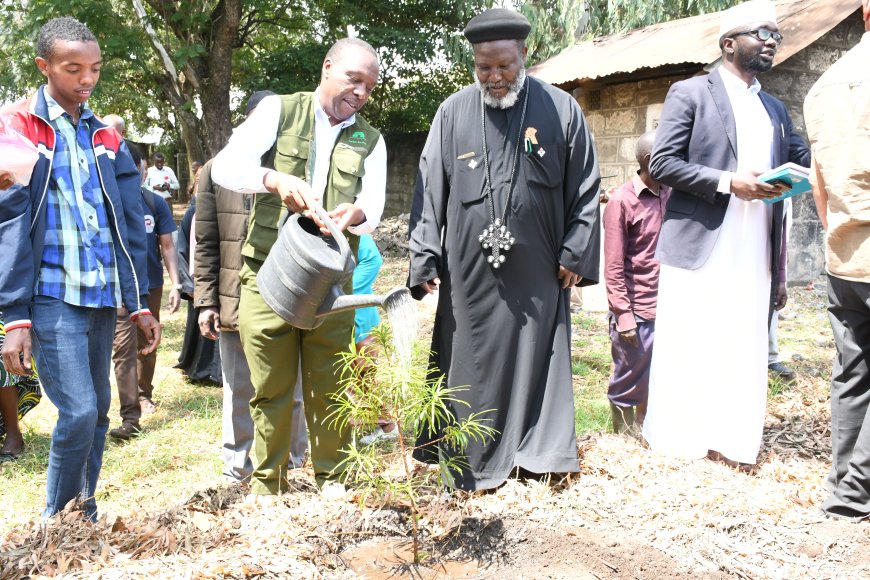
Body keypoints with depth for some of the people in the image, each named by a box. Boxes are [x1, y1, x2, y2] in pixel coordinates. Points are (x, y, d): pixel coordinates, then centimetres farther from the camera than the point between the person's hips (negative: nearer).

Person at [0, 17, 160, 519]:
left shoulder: (106, 137, 12)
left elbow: (130, 226, 12)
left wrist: (140, 303, 8)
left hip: (103, 297, 5)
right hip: (53, 297, -5)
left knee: (98, 410, 9)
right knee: (79, 411, -12)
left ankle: (85, 516, 25)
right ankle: (56, 523, 8)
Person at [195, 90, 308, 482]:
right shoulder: (217, 171, 5)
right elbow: (206, 244, 4)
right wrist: (206, 301, -1)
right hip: (237, 302, 1)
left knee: (291, 392, 11)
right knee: (239, 392, 11)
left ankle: (293, 466, 26)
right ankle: (238, 470, 25)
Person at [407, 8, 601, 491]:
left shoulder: (561, 110, -1)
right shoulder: (453, 113, 1)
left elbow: (584, 190, 3)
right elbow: (429, 191, 2)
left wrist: (575, 254, -1)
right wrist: (425, 260, -3)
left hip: (537, 273, 0)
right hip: (469, 273, 1)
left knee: (536, 360, 6)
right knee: (471, 365, 6)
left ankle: (542, 452, 19)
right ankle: (471, 464, 17)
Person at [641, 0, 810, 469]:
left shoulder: (775, 110, 20)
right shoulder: (690, 93, 1)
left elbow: (804, 161, 14)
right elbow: (661, 163, -7)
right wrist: (729, 182, -15)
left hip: (753, 253, 6)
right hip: (700, 244, -6)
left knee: (744, 349, 6)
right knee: (688, 347, -1)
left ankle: (731, 441, 14)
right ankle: (676, 442, 10)